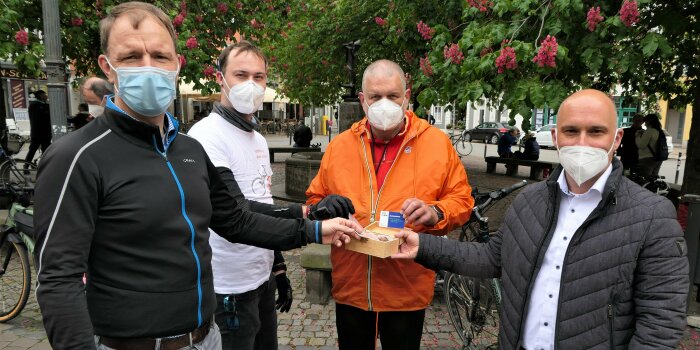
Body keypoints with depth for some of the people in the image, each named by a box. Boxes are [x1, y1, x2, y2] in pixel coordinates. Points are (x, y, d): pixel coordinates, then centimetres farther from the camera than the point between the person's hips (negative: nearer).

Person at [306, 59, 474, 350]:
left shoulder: (437, 143, -5)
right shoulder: (339, 146, 2)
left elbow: (461, 200, 1)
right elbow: (315, 200, 11)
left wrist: (436, 213, -19)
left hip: (408, 289, -2)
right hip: (350, 286, 3)